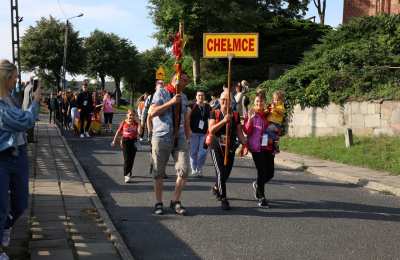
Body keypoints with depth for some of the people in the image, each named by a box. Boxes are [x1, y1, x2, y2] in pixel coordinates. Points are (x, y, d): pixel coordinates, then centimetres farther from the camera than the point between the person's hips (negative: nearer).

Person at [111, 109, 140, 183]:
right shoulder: (124, 123, -3)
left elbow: (139, 131, -12)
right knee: (126, 159, -8)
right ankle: (126, 175, -8)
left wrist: (138, 121, -14)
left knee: (131, 159, 11)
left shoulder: (136, 123, 0)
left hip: (133, 142, 2)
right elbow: (118, 132, 7)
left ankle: (129, 172, 33)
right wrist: (114, 141, 12)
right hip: (125, 141, -2)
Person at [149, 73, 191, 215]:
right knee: (159, 172, 5)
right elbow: (152, 113, -12)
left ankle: (176, 201, 10)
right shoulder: (161, 93, -1)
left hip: (180, 138, 4)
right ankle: (158, 203, 17)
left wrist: (187, 137, 16)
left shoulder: (183, 97, 14)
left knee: (183, 170, -5)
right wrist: (171, 102, -17)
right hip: (161, 138, -4)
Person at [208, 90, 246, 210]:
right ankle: (223, 199, -4)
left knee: (227, 172, 8)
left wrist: (245, 144, -5)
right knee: (220, 172, -12)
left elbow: (239, 132, 8)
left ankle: (216, 187, 40)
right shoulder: (215, 113, 1)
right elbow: (211, 130, -10)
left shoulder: (235, 115, 7)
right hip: (217, 146, -3)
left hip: (230, 147, 3)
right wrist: (223, 121, -21)